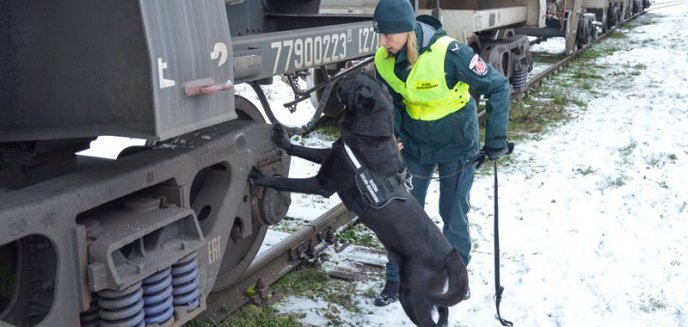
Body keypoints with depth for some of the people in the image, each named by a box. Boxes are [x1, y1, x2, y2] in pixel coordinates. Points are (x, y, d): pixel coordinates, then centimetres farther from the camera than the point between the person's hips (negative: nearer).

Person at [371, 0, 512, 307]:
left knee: (454, 214, 8)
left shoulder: (448, 53, -30)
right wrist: (391, 134, -15)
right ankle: (396, 279, 23)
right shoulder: (384, 61, -14)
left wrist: (495, 139, -21)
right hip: (415, 143, 4)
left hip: (456, 143, -4)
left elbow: (498, 87, -22)